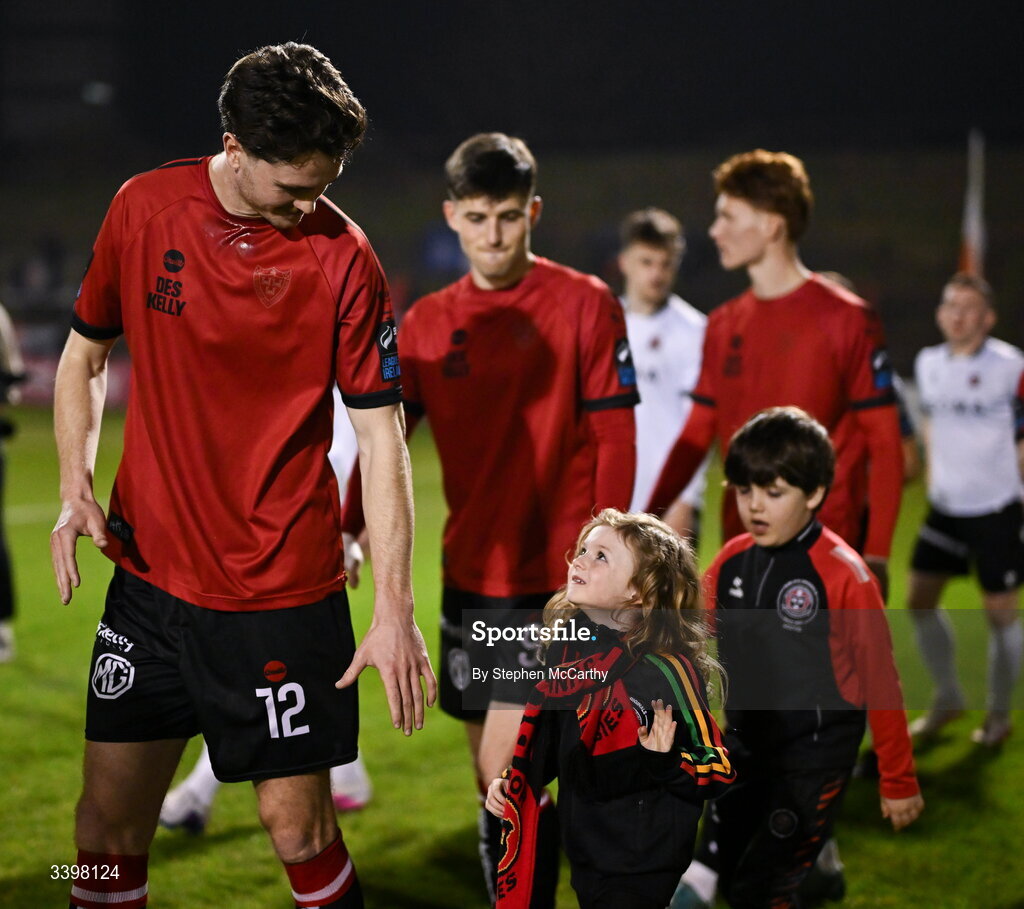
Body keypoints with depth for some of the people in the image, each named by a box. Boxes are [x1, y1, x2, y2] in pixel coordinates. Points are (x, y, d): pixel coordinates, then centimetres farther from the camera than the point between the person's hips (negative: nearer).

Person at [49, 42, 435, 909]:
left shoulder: (343, 256, -9)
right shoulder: (144, 209, 0)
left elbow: (380, 432, -8)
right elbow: (85, 354, 13)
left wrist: (394, 608, -13)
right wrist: (76, 488, -2)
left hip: (286, 593, -3)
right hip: (149, 572, 3)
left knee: (298, 829, 1)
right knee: (109, 820, 7)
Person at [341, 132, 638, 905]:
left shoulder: (586, 304, -4)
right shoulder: (428, 324, 7)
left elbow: (614, 441, -6)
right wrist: (348, 527, -14)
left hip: (557, 581, -5)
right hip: (470, 577, 5)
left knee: (510, 777, -11)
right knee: (495, 780, 13)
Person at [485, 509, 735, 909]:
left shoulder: (666, 670, -20)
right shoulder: (568, 648, 1)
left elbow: (717, 768, -16)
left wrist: (664, 763, -32)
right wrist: (511, 782, 7)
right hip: (582, 857, 7)